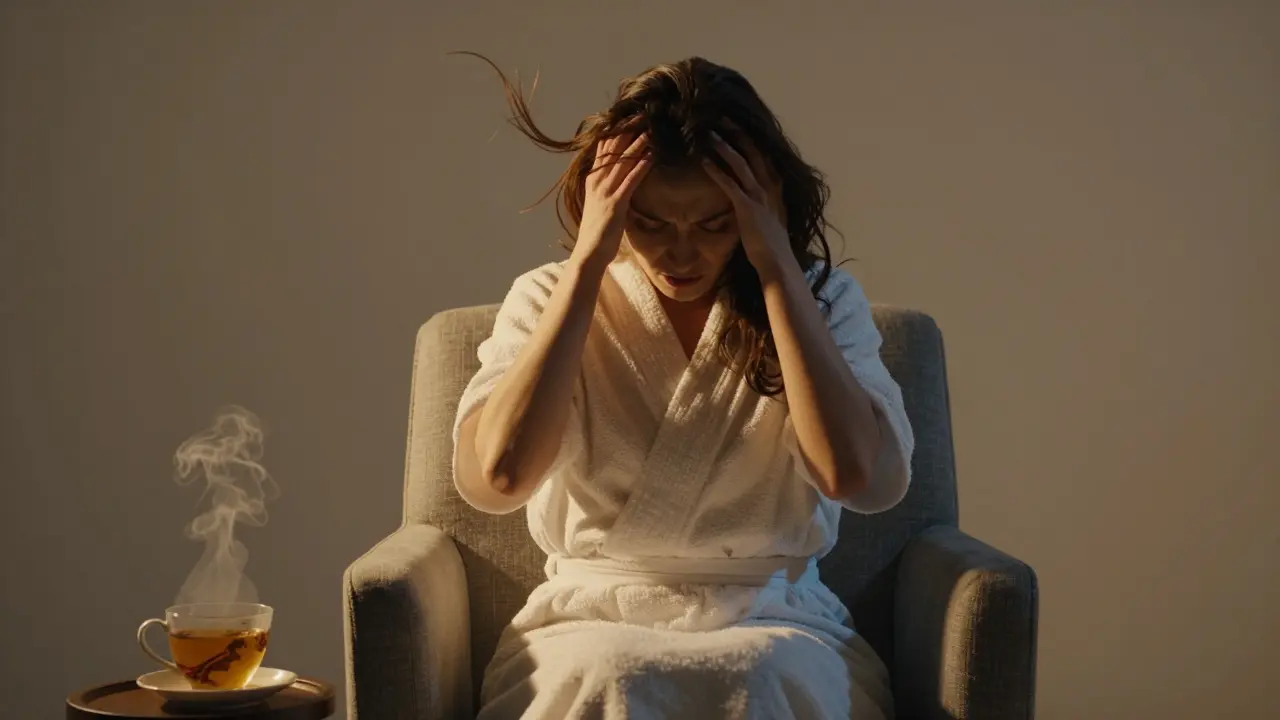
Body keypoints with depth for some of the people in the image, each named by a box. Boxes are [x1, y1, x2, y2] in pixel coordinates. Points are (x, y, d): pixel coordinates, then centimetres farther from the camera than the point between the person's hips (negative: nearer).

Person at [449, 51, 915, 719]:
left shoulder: (820, 299, 2)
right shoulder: (549, 300, 1)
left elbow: (860, 477, -17)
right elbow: (494, 477, -19)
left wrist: (777, 269, -16)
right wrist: (587, 263, -17)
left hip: (774, 623, 0)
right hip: (593, 621, 0)